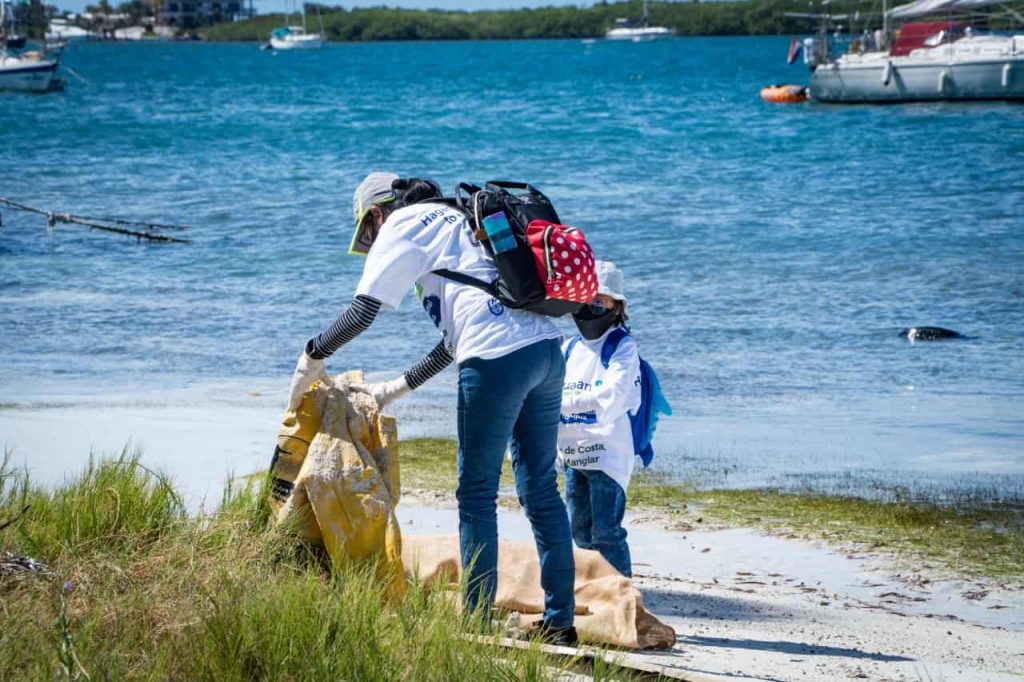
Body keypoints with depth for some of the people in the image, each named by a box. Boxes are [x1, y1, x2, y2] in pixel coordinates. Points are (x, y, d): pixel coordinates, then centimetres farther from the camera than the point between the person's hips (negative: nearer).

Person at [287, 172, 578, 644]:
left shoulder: (402, 225, 6)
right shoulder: (453, 223, 31)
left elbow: (363, 310, -2)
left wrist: (313, 356, 12)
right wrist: (398, 388, 37)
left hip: (498, 358, -8)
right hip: (545, 349, 8)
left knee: (477, 494, 1)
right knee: (541, 490, 12)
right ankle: (560, 621, 14)